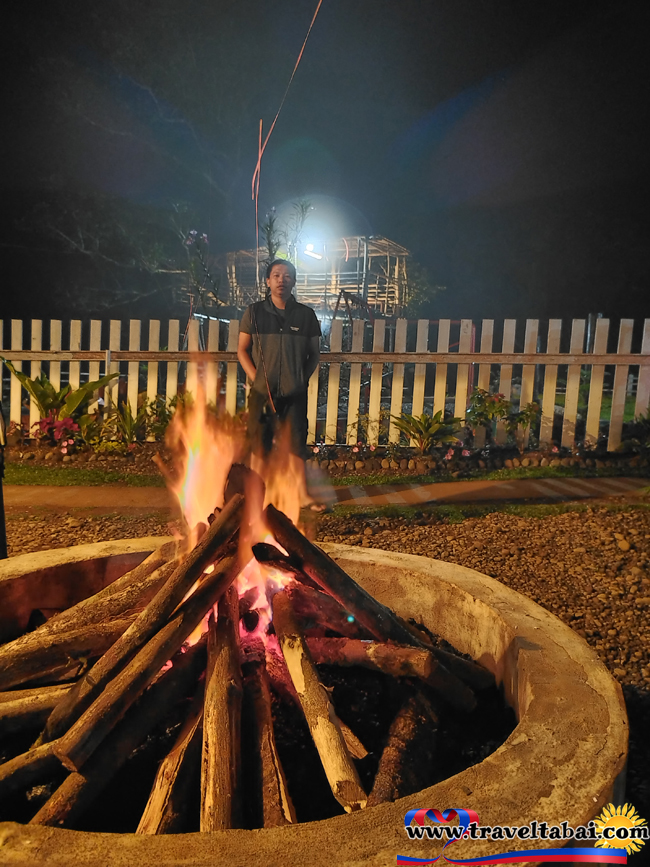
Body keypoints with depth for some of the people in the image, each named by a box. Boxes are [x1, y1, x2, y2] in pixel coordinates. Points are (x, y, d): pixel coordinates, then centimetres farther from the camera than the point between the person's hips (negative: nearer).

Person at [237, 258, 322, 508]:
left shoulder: (306, 314, 4)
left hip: (295, 393, 1)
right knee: (259, 445, 6)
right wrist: (256, 377, -7)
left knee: (296, 444, 5)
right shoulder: (254, 312, 2)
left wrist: (303, 378, -2)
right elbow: (242, 350, 5)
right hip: (262, 391, 0)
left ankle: (303, 495, 12)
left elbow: (314, 353, 10)